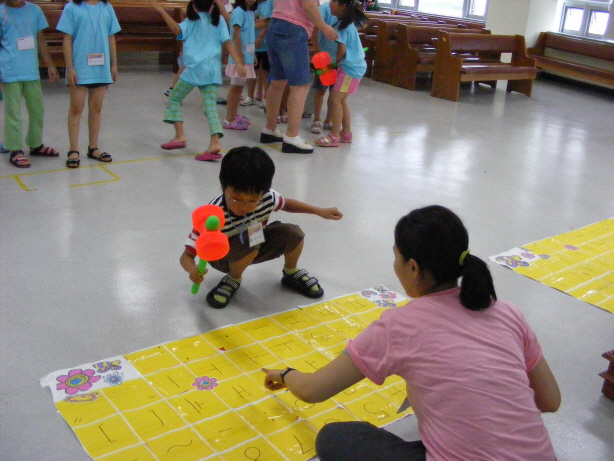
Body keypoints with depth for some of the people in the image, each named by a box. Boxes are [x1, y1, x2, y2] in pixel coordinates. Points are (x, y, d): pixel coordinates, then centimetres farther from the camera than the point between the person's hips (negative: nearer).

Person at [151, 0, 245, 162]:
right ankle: (215, 143, -13)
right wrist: (238, 62, -1)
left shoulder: (192, 20, 1)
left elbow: (178, 30, -18)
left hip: (195, 68, -4)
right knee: (211, 107, 2)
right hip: (212, 69, 4)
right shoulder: (218, 19, 12)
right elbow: (227, 42, 3)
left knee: (174, 99, 13)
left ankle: (180, 136, 4)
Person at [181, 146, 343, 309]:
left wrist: (320, 211, -1)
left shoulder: (267, 198, -24)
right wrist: (193, 269, -53)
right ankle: (233, 279, -4)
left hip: (254, 249, 4)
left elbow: (287, 204, 2)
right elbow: (187, 255, -30)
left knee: (293, 233, -18)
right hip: (223, 257, -4)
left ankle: (291, 274, 13)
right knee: (248, 243, -36)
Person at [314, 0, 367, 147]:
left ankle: (334, 136, -10)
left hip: (350, 68, -10)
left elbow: (341, 50, -17)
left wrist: (334, 64, 1)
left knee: (334, 99, -11)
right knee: (341, 100, 14)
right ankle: (346, 132, 20)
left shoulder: (342, 26, -15)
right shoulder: (348, 23, 12)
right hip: (354, 66, 10)